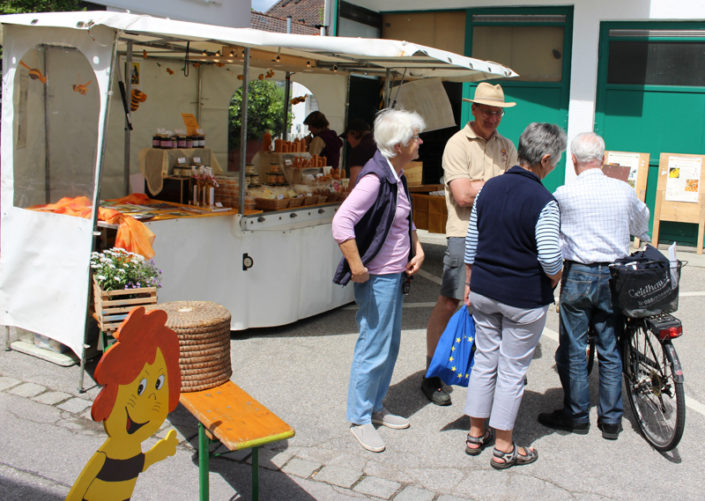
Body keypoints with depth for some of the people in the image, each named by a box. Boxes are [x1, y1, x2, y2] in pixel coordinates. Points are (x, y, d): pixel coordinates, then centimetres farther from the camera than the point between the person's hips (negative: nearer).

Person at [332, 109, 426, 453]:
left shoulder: (397, 176, 8)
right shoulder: (375, 178, -21)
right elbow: (342, 222, -29)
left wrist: (417, 249, 11)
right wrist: (357, 267, -25)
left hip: (396, 275, 10)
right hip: (377, 277, -10)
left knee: (391, 344, 18)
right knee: (374, 349, -1)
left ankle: (376, 408, 33)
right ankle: (360, 420, 15)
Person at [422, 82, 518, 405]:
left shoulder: (506, 147, 14)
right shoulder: (458, 144, -4)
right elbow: (463, 196, -13)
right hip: (465, 234, -5)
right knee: (448, 303, -5)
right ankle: (432, 375, 4)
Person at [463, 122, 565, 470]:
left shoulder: (489, 188, 1)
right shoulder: (543, 202, -18)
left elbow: (471, 241, 7)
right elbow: (550, 259, -18)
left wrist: (470, 283, 16)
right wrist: (554, 282, 3)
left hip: (484, 291, 6)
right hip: (524, 298, -5)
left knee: (484, 360, 17)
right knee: (512, 369, 6)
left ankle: (476, 434, 27)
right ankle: (503, 448, 18)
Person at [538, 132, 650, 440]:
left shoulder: (564, 194, -10)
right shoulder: (624, 191, 0)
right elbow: (642, 224, 19)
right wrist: (644, 241, 42)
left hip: (578, 276, -4)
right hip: (613, 276, 4)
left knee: (572, 349, 8)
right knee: (610, 349, 12)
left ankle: (576, 416, 17)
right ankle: (611, 420, 20)